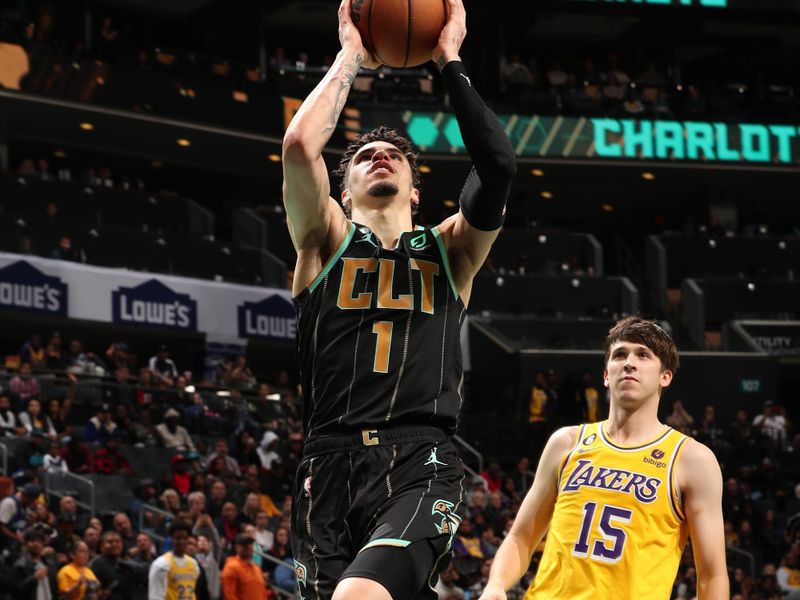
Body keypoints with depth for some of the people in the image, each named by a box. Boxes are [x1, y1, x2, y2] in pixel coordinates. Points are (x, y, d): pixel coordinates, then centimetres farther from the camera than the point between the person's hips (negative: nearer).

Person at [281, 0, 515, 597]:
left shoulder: (448, 251, 17)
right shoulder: (327, 242, 15)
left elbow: (499, 166, -1)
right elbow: (300, 146, -3)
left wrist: (451, 63, 6)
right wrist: (350, 57, 8)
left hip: (421, 469, -2)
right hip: (331, 465, 2)